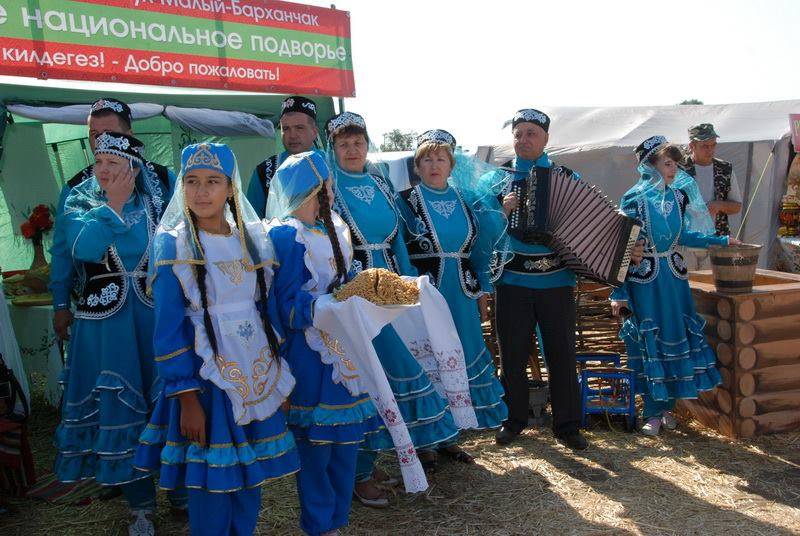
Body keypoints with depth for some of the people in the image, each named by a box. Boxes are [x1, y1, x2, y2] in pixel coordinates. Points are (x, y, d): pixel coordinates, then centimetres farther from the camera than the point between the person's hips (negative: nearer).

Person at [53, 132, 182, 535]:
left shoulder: (156, 200, 4)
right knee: (119, 408, 6)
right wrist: (113, 204, -16)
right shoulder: (79, 202, 1)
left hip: (155, 317, 1)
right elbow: (85, 248, -18)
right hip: (105, 322, -1)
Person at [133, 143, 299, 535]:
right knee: (212, 483, 5)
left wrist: (279, 376, 9)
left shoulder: (252, 239, 5)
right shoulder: (172, 245, -7)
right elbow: (168, 329, -9)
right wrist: (186, 398, -13)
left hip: (256, 377, 4)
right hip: (206, 380, -4)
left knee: (250, 478, 14)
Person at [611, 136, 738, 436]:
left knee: (675, 337, 9)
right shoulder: (634, 199, -10)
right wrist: (619, 292, -12)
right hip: (645, 279, -5)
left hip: (674, 276, 5)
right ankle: (653, 413, 13)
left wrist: (720, 241, 16)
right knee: (650, 343, 1)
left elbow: (682, 236, 17)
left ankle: (668, 405, 24)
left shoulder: (678, 195, 6)